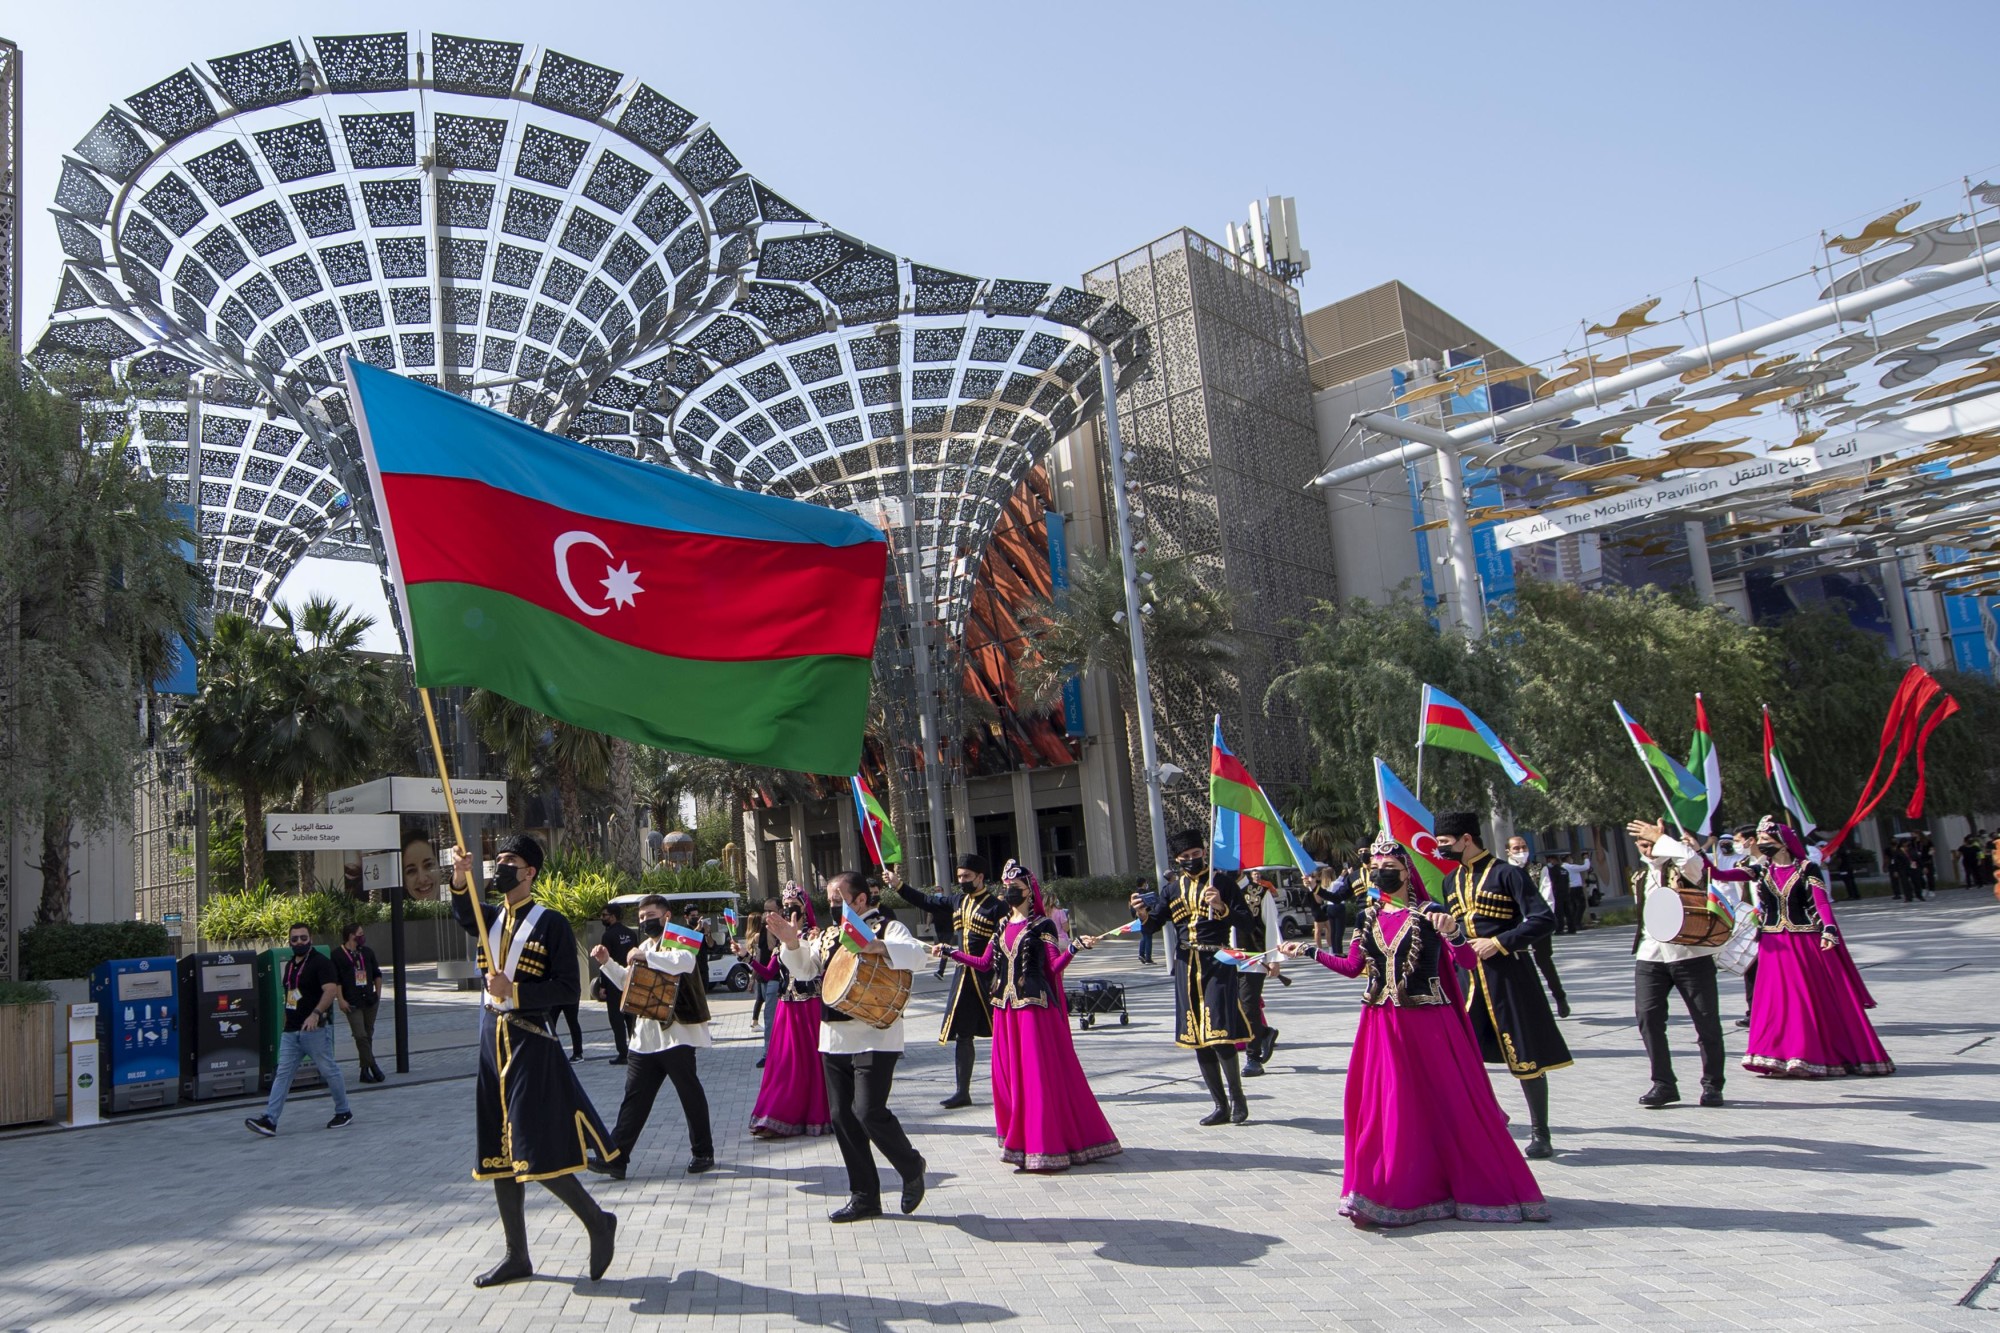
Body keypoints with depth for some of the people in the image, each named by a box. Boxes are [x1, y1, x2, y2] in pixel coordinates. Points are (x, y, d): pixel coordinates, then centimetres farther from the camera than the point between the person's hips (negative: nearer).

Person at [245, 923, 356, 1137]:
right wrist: (287, 1019, 21)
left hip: (315, 1030, -7)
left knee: (329, 1071, 2)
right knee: (282, 1074, 1)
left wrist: (316, 1014, -36)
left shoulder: (321, 962, -10)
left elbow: (331, 990, -23)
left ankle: (344, 1112, 16)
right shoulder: (290, 964, 15)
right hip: (290, 1031, 7)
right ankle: (269, 1120, -3)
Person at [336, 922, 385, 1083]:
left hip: (370, 1001, 5)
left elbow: (377, 974, 19)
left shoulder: (367, 952, 11)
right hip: (352, 1003, -5)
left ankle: (365, 1071, 13)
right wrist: (341, 1000, -13)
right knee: (361, 1035, -13)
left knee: (368, 1035, 8)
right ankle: (373, 1066, -10)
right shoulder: (338, 955, -5)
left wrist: (378, 994, 14)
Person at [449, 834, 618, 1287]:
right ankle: (517, 1256, 22)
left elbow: (568, 989, -11)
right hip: (491, 1041, 7)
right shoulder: (491, 918, 12)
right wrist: (460, 878, -29)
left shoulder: (552, 923, -7)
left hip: (531, 1043, -7)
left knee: (537, 1153, -9)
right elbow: (463, 913, -12)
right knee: (498, 1153, 11)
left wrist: (516, 990, -21)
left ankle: (598, 1221, 11)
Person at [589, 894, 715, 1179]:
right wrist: (608, 963, 14)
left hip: (676, 1032, -7)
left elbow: (685, 963, -30)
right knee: (634, 1097, 6)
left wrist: (646, 956, -26)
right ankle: (616, 1157, 7)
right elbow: (628, 982, 30)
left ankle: (703, 1153, 14)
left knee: (690, 1093, 3)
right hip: (645, 1035, 7)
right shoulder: (644, 946, 19)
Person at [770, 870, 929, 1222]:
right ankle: (864, 1196, 20)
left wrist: (876, 946, -42)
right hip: (833, 1038, 7)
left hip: (874, 1037, -7)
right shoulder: (828, 934, 15)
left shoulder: (887, 928, -6)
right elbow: (804, 970, 17)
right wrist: (792, 943, -3)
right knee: (842, 1116, 8)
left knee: (868, 1112, -13)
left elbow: (916, 954, -24)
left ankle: (911, 1166, 14)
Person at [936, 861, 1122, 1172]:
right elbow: (984, 964, 15)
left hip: (1035, 1005, -6)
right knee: (1008, 1074, 8)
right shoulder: (1003, 927, 14)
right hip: (1006, 1006, 6)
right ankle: (1021, 1143, 21)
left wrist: (1074, 947, -26)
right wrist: (949, 951, 17)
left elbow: (1054, 966, -10)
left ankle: (1045, 1146, -1)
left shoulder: (1042, 925, -3)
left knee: (1039, 1073, -6)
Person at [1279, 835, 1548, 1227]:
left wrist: (1453, 932, -34)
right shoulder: (1369, 917, 8)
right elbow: (1353, 966, 14)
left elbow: (1468, 961, -15)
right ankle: (1399, 1193, 14)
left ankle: (1477, 1186, 19)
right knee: (1385, 1106, 4)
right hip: (1381, 1023, 4)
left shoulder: (1428, 913, -7)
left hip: (1427, 1022, -4)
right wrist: (1308, 952, 13)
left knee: (1447, 1103, 4)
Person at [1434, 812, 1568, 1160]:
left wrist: (1499, 943, -18)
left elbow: (1544, 919, -16)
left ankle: (1540, 1133, 17)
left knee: (1525, 1055, 3)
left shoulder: (1506, 874, -10)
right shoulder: (1453, 880, 11)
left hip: (1507, 973, -6)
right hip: (1467, 972, 6)